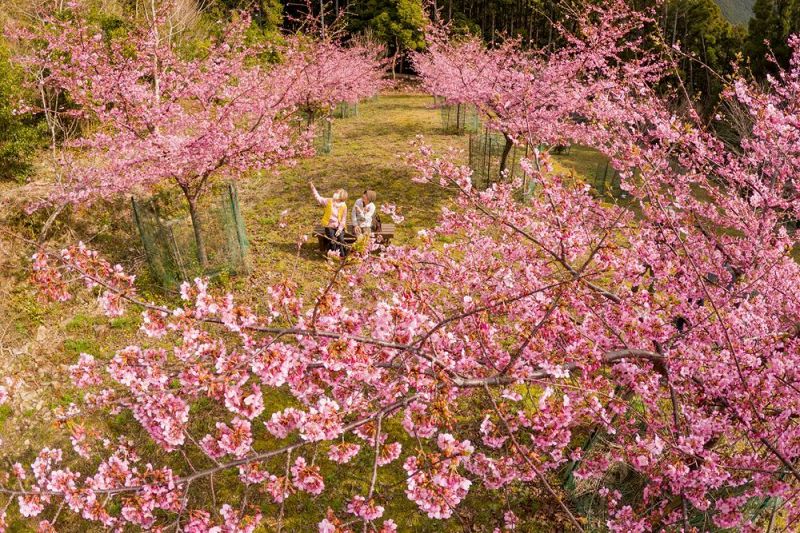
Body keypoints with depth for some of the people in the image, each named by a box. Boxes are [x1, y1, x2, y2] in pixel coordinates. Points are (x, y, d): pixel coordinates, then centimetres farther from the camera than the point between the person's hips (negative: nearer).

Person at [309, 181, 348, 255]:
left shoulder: (344, 206, -5)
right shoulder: (328, 201, -5)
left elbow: (343, 220, -3)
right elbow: (318, 198, -10)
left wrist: (340, 229, -14)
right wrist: (313, 187, -21)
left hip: (339, 227, 0)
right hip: (329, 226, 0)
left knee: (341, 240, -18)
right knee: (332, 240, -19)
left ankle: (342, 256, 1)